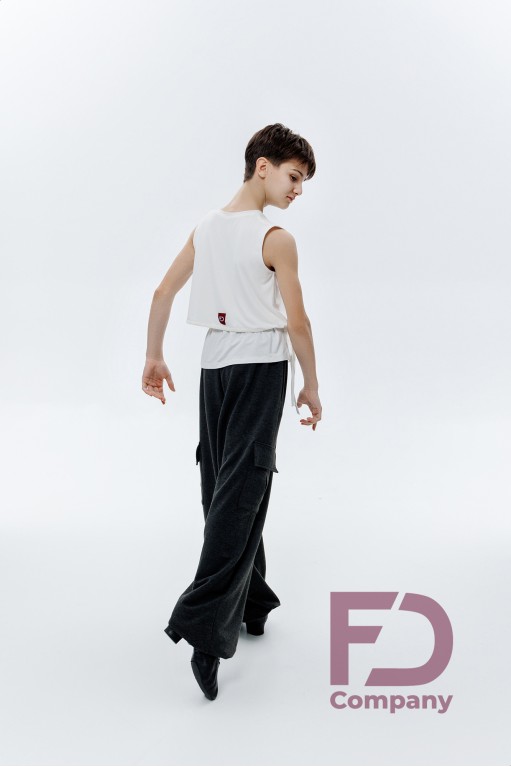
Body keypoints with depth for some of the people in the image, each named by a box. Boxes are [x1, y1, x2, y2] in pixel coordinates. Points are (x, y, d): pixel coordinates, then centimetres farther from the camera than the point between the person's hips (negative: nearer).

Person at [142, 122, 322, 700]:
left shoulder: (205, 227, 8)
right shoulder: (276, 240, -11)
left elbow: (162, 293, 9)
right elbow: (296, 322, -10)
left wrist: (153, 357, 17)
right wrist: (311, 386, 1)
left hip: (215, 363, 7)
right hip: (261, 365, -7)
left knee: (223, 487, 12)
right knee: (241, 493, -8)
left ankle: (250, 602, 27)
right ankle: (205, 623, -13)